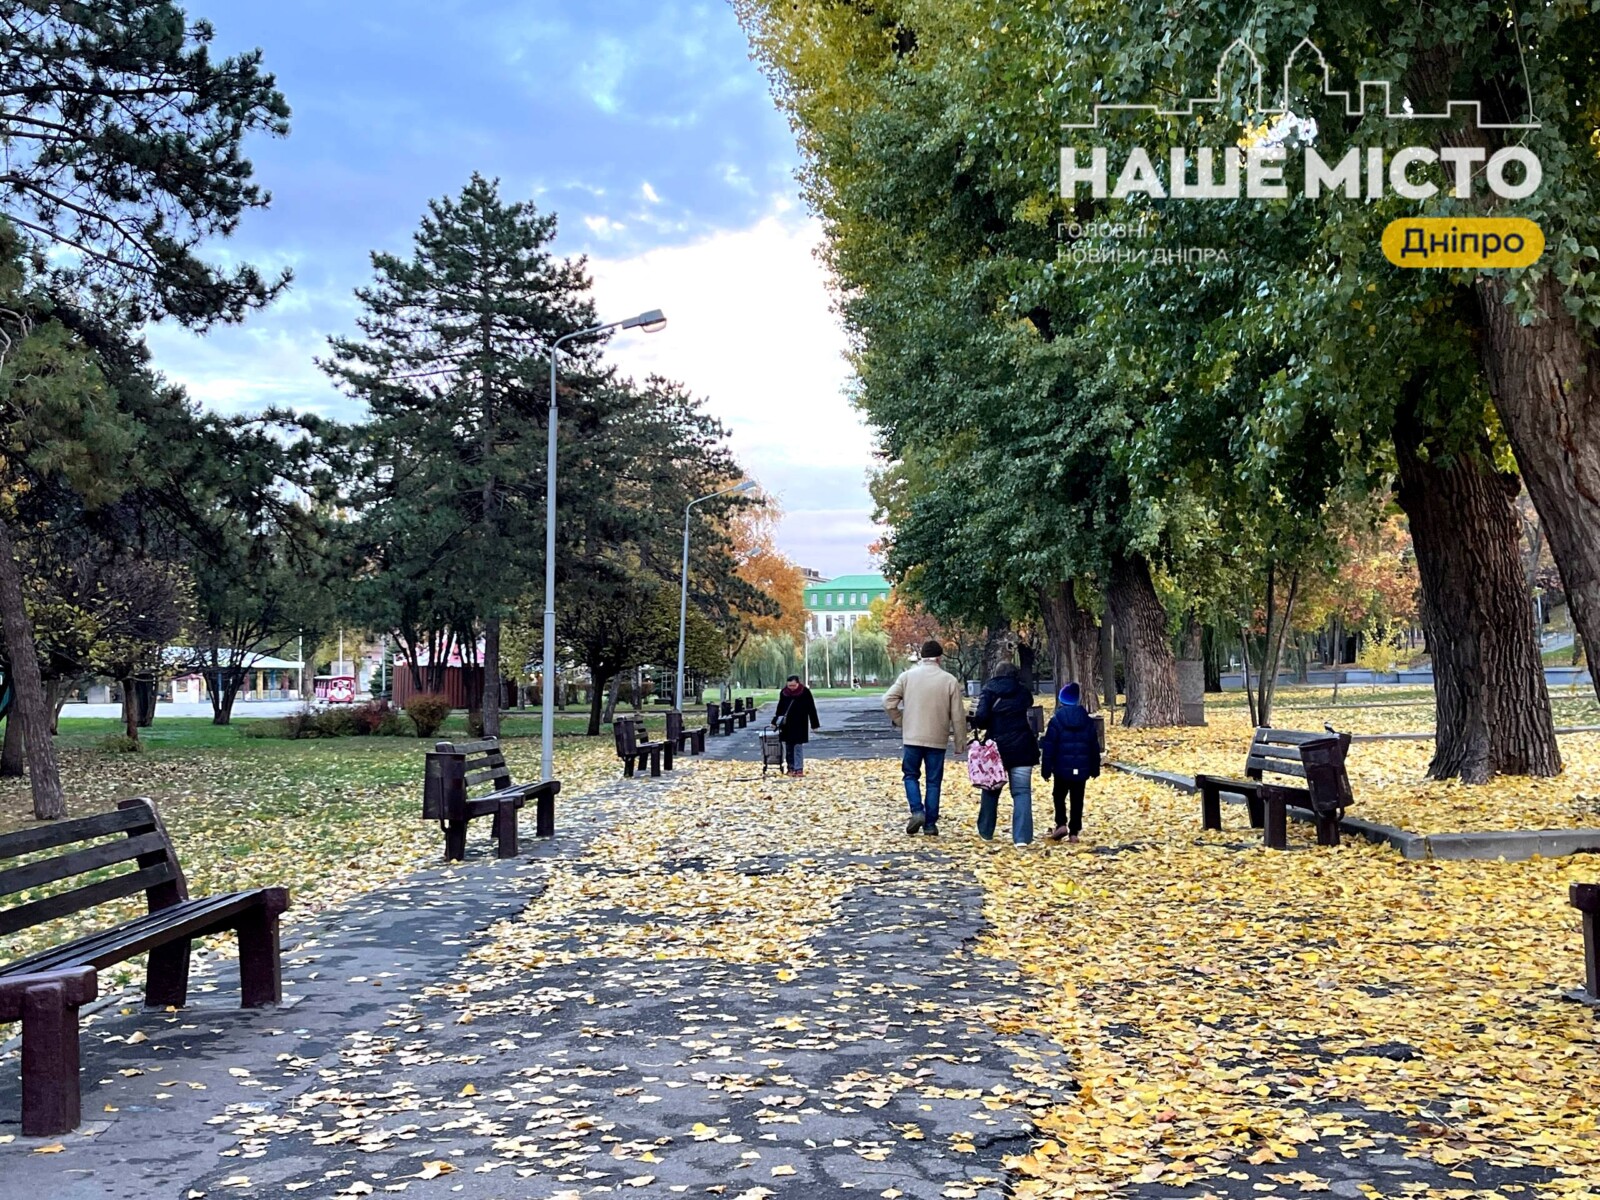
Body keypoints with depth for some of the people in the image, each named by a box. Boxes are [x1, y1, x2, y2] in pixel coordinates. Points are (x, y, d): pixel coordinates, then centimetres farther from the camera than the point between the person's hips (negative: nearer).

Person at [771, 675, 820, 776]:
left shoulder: (805, 692, -8)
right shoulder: (784, 692, 3)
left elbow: (811, 709, -4)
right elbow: (780, 708, 15)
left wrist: (814, 724, -4)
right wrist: (775, 721, 17)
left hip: (800, 724, -4)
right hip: (786, 724, 4)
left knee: (798, 746, -4)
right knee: (788, 747, 9)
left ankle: (799, 769, -1)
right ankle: (790, 767, 18)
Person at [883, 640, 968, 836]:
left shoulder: (908, 676, -1)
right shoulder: (949, 680, -3)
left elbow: (888, 700, -7)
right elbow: (958, 715, -2)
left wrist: (900, 721, 7)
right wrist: (961, 742, 7)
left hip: (912, 737, 0)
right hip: (937, 739, 0)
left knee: (911, 775, 15)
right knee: (934, 781, 8)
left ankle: (917, 811, -4)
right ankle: (930, 824, 9)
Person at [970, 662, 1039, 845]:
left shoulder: (990, 691, -1)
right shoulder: (1024, 692, 7)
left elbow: (981, 717, -11)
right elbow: (1029, 715, 7)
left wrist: (975, 723, 7)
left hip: (996, 746, 0)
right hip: (1022, 748, 0)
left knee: (990, 790, 15)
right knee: (1022, 792, -1)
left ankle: (986, 832, 23)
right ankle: (1022, 837, -12)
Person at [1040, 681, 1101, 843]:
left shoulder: (1056, 720, -7)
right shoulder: (1088, 721, 4)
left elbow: (1049, 747, -7)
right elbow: (1094, 747, 9)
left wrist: (1047, 769, -2)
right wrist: (1095, 768, 16)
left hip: (1062, 768, -2)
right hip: (1081, 769, 2)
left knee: (1059, 796, 13)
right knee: (1077, 800, 8)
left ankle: (1061, 824, -5)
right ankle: (1074, 832, 6)